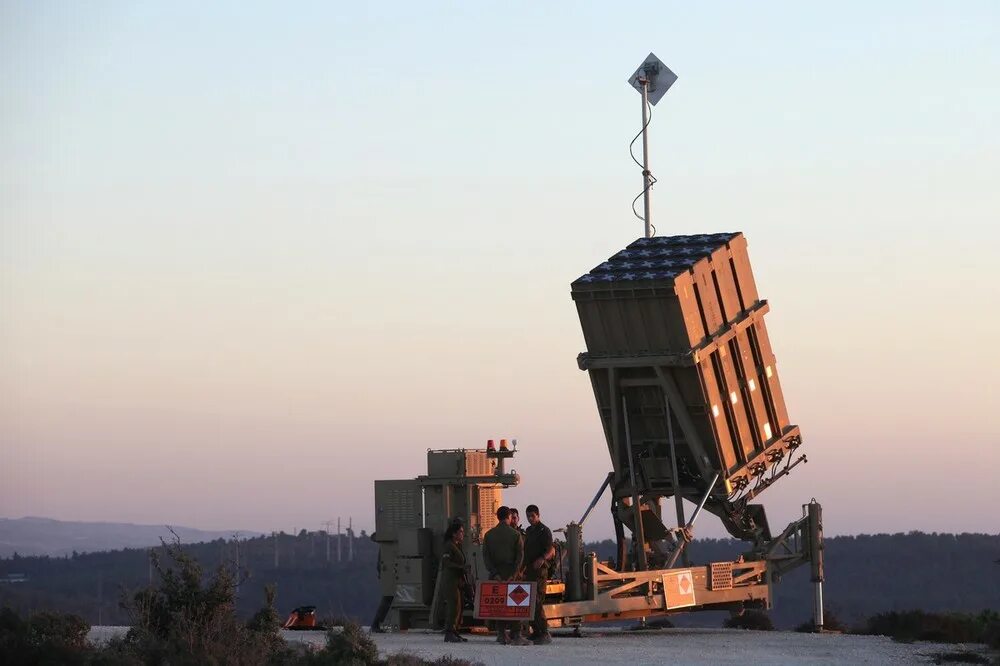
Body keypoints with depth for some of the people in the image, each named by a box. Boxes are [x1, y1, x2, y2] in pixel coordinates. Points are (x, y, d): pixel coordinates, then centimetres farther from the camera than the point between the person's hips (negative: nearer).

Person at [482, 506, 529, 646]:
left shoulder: (489, 535, 5)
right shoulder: (515, 534, -1)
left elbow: (486, 556, -1)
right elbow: (520, 555, -8)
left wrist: (494, 574, -6)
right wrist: (513, 574, -10)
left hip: (496, 574, 2)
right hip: (511, 572, -2)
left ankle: (501, 634, 4)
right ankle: (515, 635, -6)